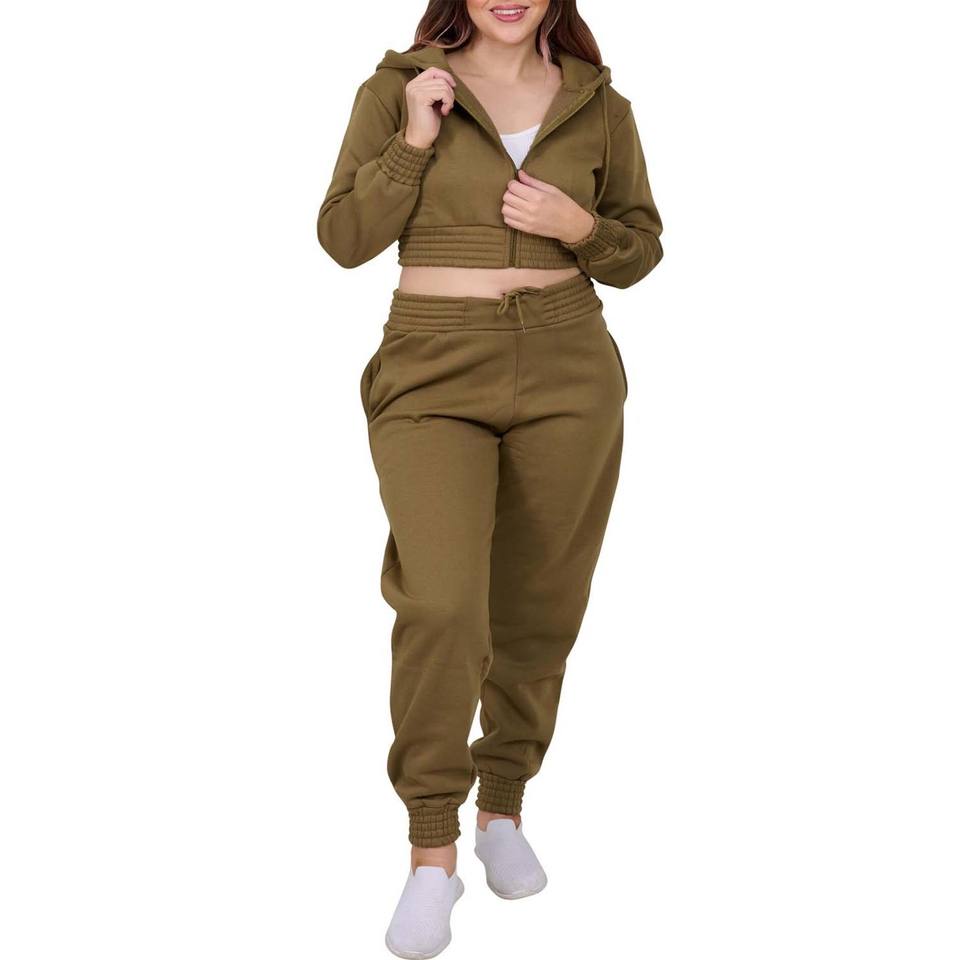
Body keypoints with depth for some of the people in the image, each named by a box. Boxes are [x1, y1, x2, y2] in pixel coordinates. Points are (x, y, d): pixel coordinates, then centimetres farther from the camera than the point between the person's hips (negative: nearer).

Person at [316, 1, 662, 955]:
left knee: (536, 605, 9)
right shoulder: (398, 88, 2)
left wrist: (579, 226, -8)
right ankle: (431, 852, -4)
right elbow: (343, 237, -1)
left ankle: (503, 808, 29)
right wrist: (416, 141, -12)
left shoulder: (599, 105, 7)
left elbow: (641, 247, 13)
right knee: (441, 602, -17)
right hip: (434, 372, -2)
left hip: (566, 374, 3)